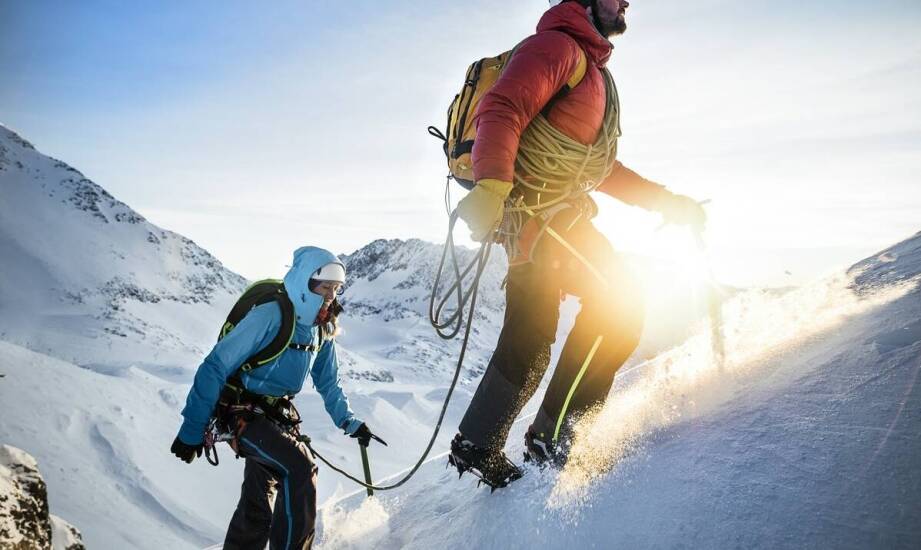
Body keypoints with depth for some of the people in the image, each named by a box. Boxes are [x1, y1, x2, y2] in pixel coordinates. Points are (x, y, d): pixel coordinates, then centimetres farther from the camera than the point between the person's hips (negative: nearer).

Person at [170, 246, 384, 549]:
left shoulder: (323, 329, 1)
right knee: (301, 467, -25)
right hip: (243, 413, -7)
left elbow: (328, 382, 14)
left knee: (258, 507, 13)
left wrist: (349, 422, 7)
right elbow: (215, 367, -21)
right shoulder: (269, 316, -23)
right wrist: (192, 429, -19)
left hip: (278, 417, 7)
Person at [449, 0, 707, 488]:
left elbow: (601, 167, 28)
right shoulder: (556, 45, -3)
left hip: (555, 216, 9)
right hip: (535, 209, -9)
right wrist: (492, 186, -37)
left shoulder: (594, 72, 27)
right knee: (618, 304, -11)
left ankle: (477, 447, 18)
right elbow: (501, 111, -20)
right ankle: (554, 436, -3)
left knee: (528, 344, 7)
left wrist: (667, 201, 21)